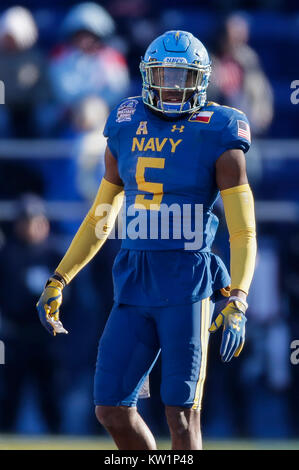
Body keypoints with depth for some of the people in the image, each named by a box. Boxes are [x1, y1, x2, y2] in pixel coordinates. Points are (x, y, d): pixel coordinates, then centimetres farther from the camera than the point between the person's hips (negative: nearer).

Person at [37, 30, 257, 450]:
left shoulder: (217, 137, -5)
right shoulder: (126, 130, 10)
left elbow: (244, 232, -8)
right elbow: (101, 219, 21)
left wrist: (237, 303, -20)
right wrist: (57, 282, 17)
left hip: (188, 285, -5)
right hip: (135, 286, 5)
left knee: (181, 414, -5)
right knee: (111, 409, 4)